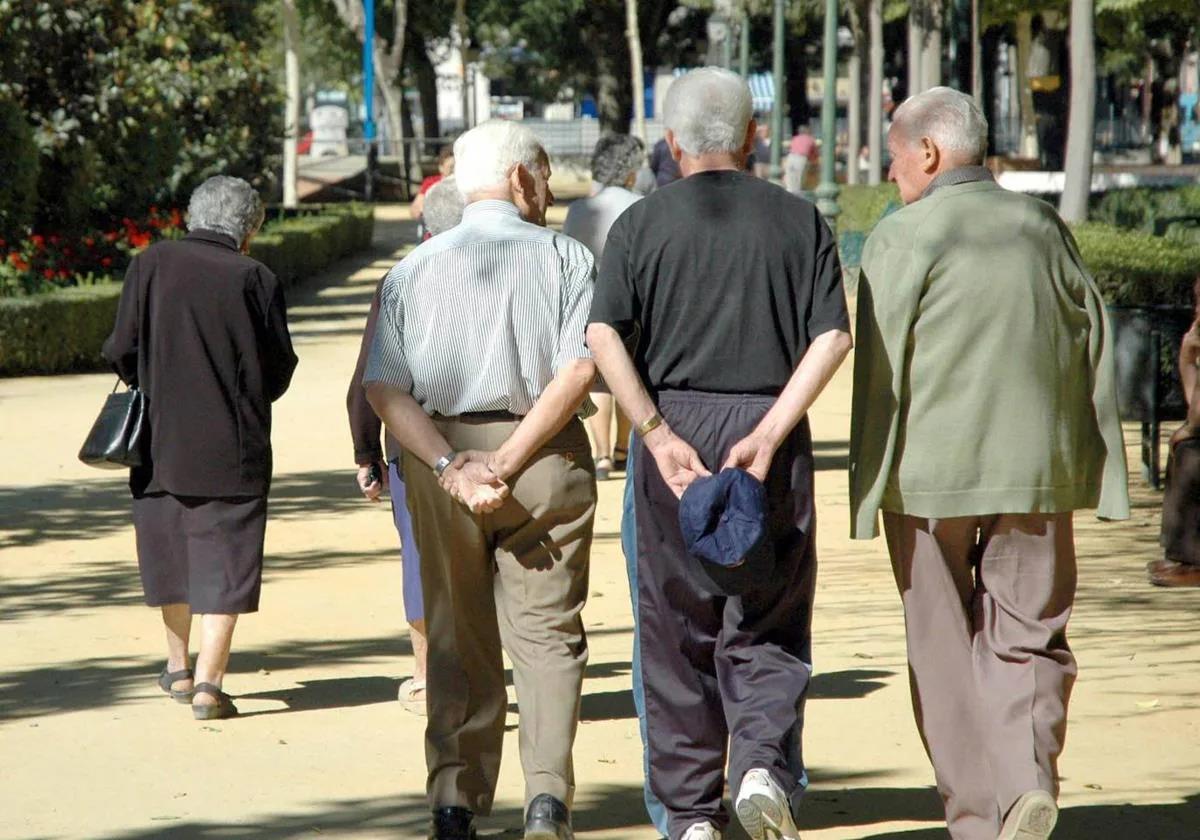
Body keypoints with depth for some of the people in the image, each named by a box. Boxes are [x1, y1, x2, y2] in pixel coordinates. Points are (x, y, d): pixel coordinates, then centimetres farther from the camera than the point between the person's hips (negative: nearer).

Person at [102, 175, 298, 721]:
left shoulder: (151, 265, -3)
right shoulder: (255, 279, -8)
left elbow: (121, 351, -3)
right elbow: (278, 371, -3)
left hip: (160, 442, 3)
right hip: (232, 449, -3)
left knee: (169, 555, 19)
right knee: (222, 563, 2)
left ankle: (179, 669, 32)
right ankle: (208, 684, -4)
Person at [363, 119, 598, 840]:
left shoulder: (412, 270, 8)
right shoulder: (567, 259, 0)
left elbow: (384, 389, -3)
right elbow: (578, 373, -13)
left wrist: (451, 467, -10)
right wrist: (507, 465, -13)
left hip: (440, 459, 2)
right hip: (549, 458, -2)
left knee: (457, 636, 10)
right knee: (547, 631, 3)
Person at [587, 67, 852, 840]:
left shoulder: (642, 224, 3)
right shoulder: (800, 221, 6)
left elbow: (604, 336, -10)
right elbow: (833, 336, -5)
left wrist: (659, 436, -11)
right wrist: (769, 433, -10)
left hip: (673, 429, 0)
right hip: (770, 429, 0)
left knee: (679, 630, 9)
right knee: (769, 627, 8)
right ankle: (765, 767, -15)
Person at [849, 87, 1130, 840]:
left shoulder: (904, 237, -6)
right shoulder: (1043, 228, 9)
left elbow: (879, 370, -9)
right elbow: (1095, 347, 9)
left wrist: (868, 488, -4)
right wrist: (1098, 471, 12)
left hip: (933, 468, -3)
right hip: (1037, 469, 3)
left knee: (947, 643, 7)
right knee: (1030, 633, 9)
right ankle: (1029, 775, -14)